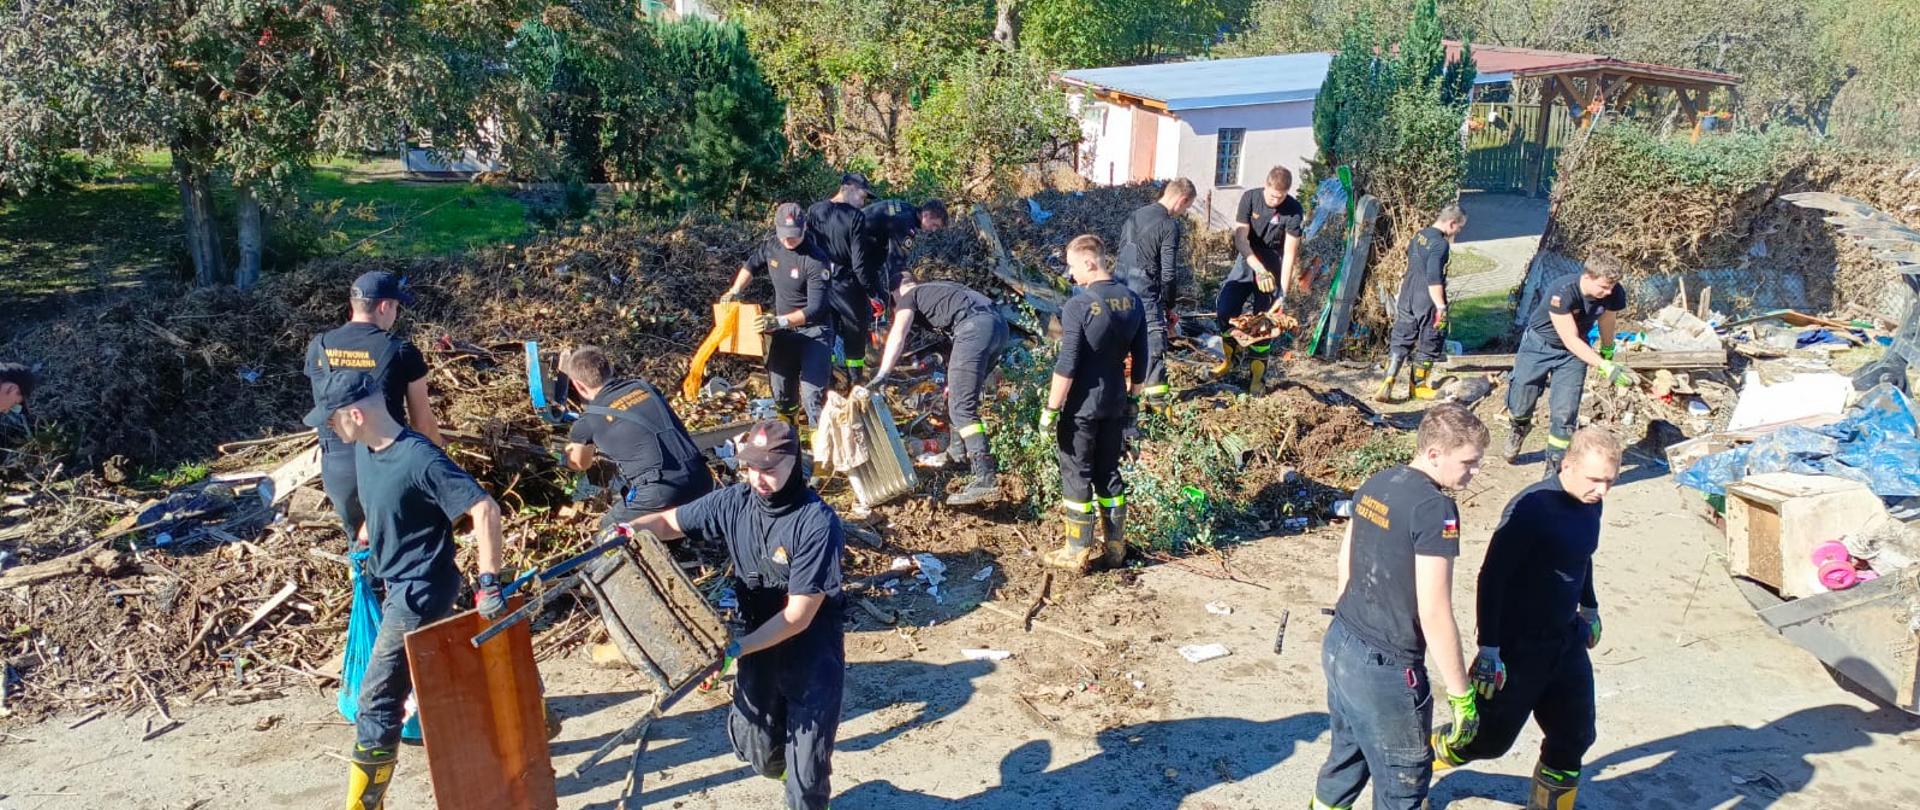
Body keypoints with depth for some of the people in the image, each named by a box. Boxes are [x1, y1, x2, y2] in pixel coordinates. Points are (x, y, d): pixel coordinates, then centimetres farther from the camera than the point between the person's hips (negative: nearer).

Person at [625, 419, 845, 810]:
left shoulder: (817, 524, -27)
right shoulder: (735, 502, -10)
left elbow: (799, 615, -24)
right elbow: (668, 522, 5)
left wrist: (736, 648, -27)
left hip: (812, 651, -5)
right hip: (761, 640, 5)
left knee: (806, 765, 5)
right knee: (754, 746, 16)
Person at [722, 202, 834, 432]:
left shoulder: (815, 261, -23)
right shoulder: (772, 247, -4)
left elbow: (815, 309, -27)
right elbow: (752, 264, 19)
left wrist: (780, 321, -37)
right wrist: (735, 290, 6)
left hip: (813, 331, -6)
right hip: (783, 331, 6)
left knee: (813, 393, -16)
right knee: (781, 393, 12)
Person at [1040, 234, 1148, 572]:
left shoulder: (1079, 305, -19)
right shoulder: (1132, 301, 2)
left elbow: (1067, 366, -19)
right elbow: (1140, 358, 8)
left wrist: (1051, 409, -12)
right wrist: (1132, 397, 20)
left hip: (1081, 407, -6)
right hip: (1115, 404, 6)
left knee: (1076, 476, 5)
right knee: (1109, 473, 16)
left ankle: (1077, 553, 12)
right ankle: (1115, 548, 24)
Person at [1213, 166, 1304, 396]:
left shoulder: (1294, 211, -17)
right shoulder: (1250, 198, -13)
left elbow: (1290, 253, -18)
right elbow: (1240, 238, -15)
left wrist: (1283, 293, -23)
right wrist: (1259, 269, -27)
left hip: (1273, 268, -2)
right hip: (1247, 262, 2)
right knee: (1224, 309, -12)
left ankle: (1258, 376, 6)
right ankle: (1228, 358, 11)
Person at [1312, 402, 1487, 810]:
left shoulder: (1376, 484, 3)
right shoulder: (1435, 509, -22)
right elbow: (1434, 614, -23)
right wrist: (1460, 694, -14)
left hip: (1339, 645, 8)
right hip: (1383, 670, -8)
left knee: (1346, 757, 25)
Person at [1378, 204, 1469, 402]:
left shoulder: (1419, 236, 9)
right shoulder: (1440, 244, -18)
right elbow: (1434, 279, -24)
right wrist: (1441, 307, -22)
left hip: (1407, 298, 7)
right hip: (1428, 302, -7)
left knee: (1401, 340, 8)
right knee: (1428, 344, 8)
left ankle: (1388, 381, -5)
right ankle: (1418, 386, 19)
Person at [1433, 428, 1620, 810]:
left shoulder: (1589, 504, 1)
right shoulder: (1532, 508, -25)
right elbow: (1492, 577, -23)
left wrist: (1589, 607, 32)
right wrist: (1489, 649, -23)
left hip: (1567, 641, 7)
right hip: (1518, 645, -7)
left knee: (1574, 736, 12)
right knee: (1491, 738, 4)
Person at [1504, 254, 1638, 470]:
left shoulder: (1614, 294, -20)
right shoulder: (1562, 292, -35)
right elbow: (1570, 340, -31)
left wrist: (1607, 351, 20)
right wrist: (1606, 367, -36)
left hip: (1574, 352, 3)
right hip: (1539, 344, -3)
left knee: (1565, 414, -9)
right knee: (1520, 407, 8)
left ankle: (1554, 471, 4)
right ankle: (1518, 430, 45)